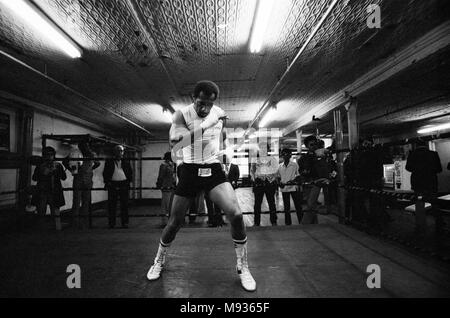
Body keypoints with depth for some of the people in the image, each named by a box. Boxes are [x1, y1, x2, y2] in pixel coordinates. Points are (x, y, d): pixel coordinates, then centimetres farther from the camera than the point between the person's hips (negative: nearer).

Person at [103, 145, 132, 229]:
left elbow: (130, 172, 13)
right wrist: (107, 182, -3)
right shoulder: (109, 162, 7)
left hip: (123, 185, 1)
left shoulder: (126, 162, 10)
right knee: (111, 205, 3)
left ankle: (125, 223, 11)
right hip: (112, 185, 0)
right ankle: (111, 223, 12)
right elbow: (105, 173, 7)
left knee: (124, 205, 3)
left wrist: (128, 181, 3)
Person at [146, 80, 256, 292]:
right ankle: (159, 261, 36)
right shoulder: (182, 114, -10)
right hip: (190, 171, -1)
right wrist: (206, 125, -37)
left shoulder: (219, 114, 2)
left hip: (213, 170, 2)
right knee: (174, 223, 6)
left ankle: (243, 268, 5)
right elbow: (175, 139, -32)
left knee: (236, 214, -16)